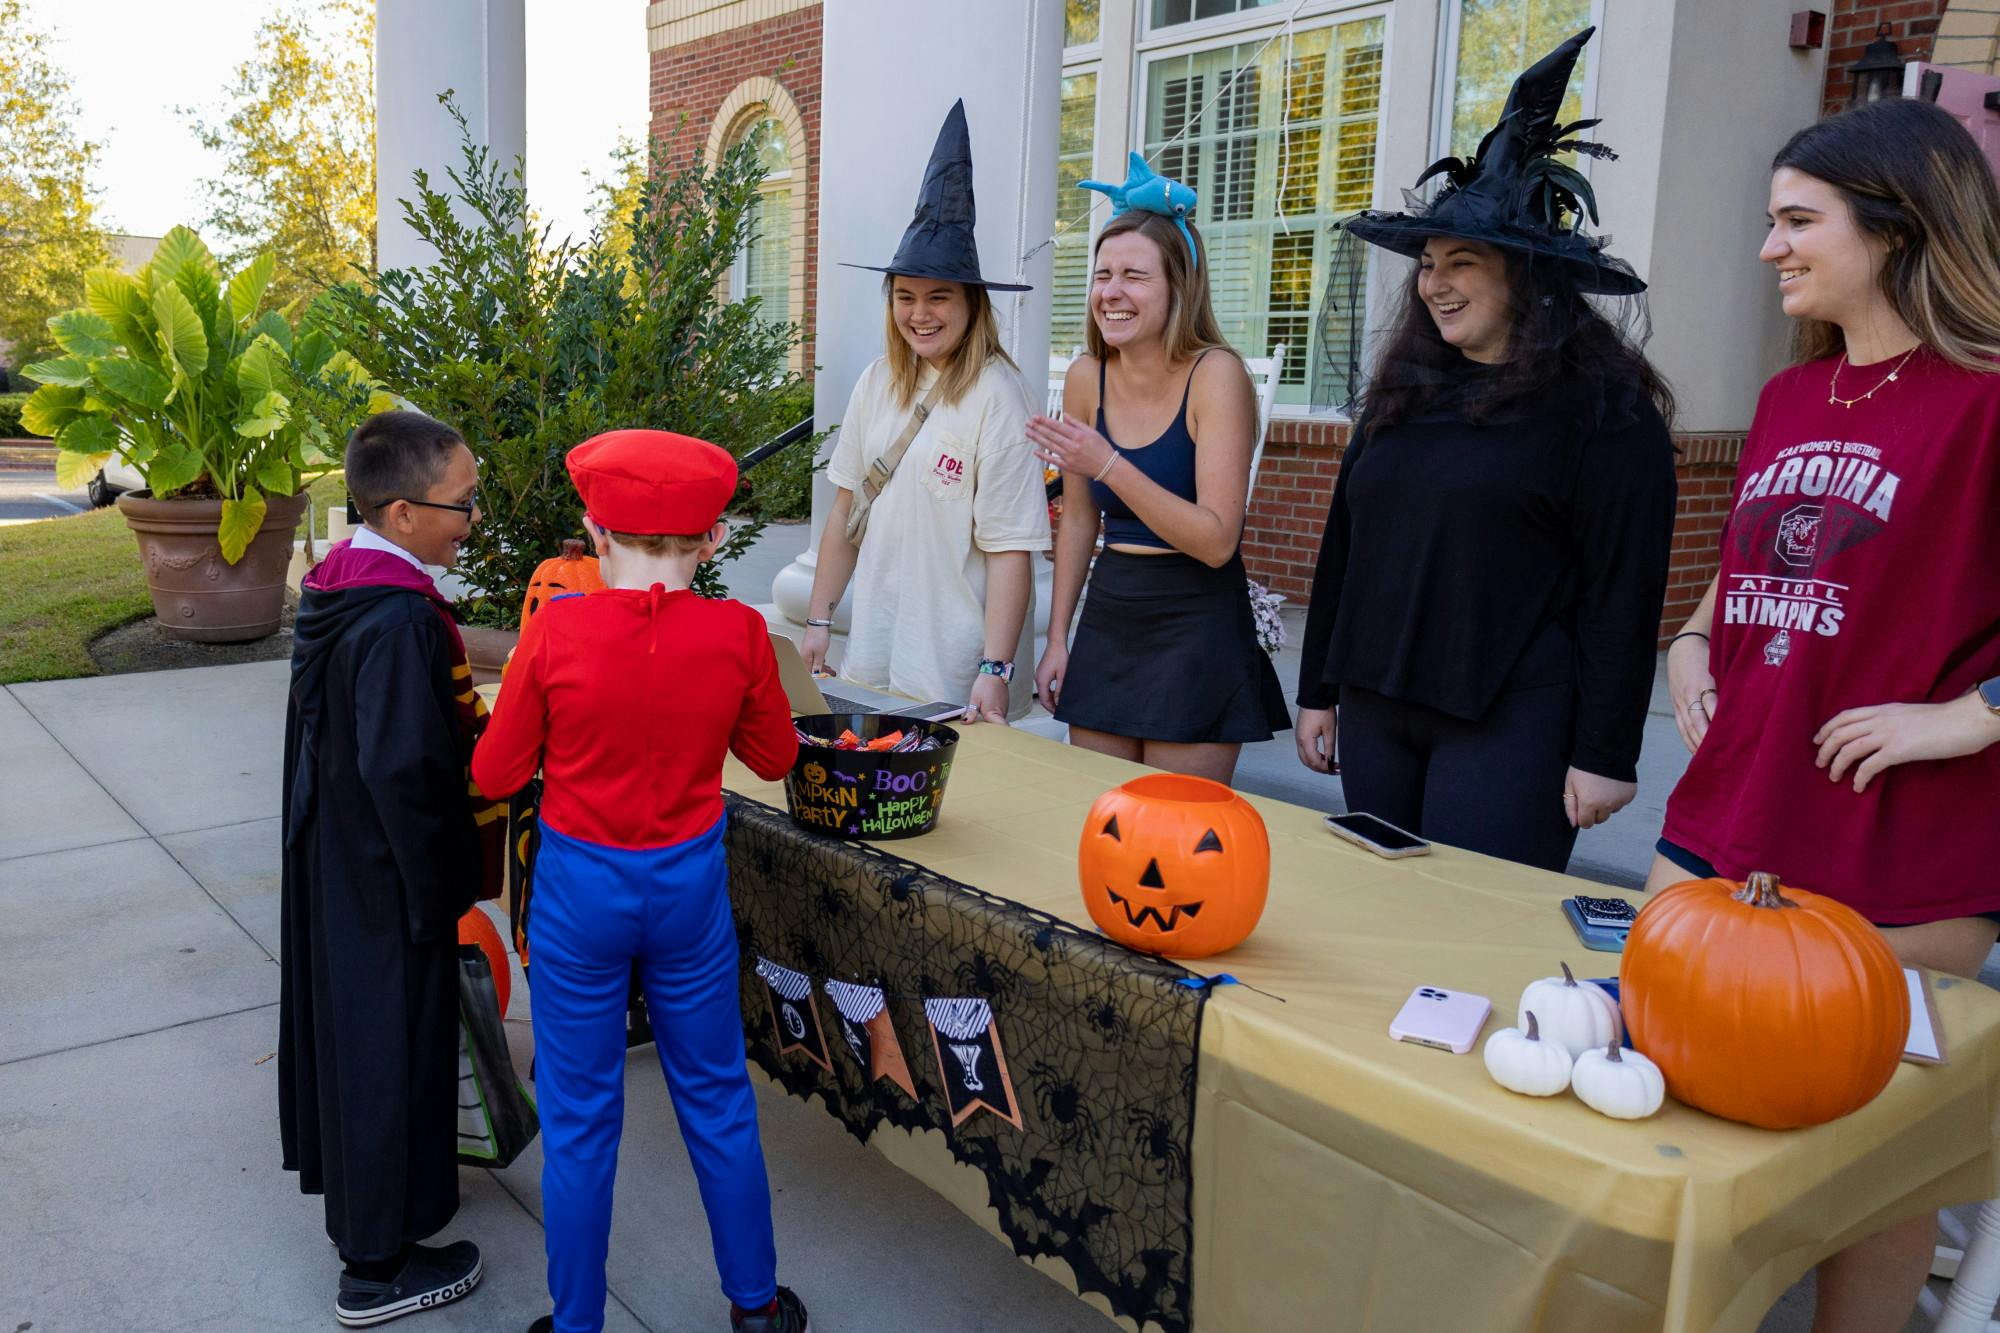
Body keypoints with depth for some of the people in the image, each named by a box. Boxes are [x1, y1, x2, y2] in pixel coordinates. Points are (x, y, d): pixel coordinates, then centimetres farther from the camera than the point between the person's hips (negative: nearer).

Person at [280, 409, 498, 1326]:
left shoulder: (333, 583, 2)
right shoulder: (400, 620, -28)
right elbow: (403, 769, -27)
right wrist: (435, 894, -18)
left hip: (333, 859, 9)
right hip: (390, 874, -9)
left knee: (346, 1021, 24)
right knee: (391, 1044, 4)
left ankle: (345, 1172, 47)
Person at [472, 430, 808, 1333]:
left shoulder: (556, 632, -16)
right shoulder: (738, 633, -13)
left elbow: (495, 774, -5)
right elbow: (775, 757, 3)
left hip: (580, 889, -1)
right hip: (690, 885, 2)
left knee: (580, 1120, 14)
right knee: (716, 1099, 19)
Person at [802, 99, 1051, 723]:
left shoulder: (994, 395, -13)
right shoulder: (878, 382, 6)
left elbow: (1010, 548, -16)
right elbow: (846, 509, 11)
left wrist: (996, 670, -20)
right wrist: (818, 622, 8)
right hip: (872, 648, 6)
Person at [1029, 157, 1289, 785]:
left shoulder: (1216, 374, -13)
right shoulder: (1086, 378, 2)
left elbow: (1217, 541, -19)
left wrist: (1108, 465, -25)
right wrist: (1057, 638, 11)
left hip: (1197, 631, -5)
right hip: (1108, 621, 5)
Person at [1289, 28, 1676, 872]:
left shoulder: (1603, 408, -6)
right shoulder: (1402, 394, 11)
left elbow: (1623, 591, -10)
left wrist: (1605, 751, -12)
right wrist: (1319, 691, 14)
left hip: (1509, 727, -6)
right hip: (1377, 710, 6)